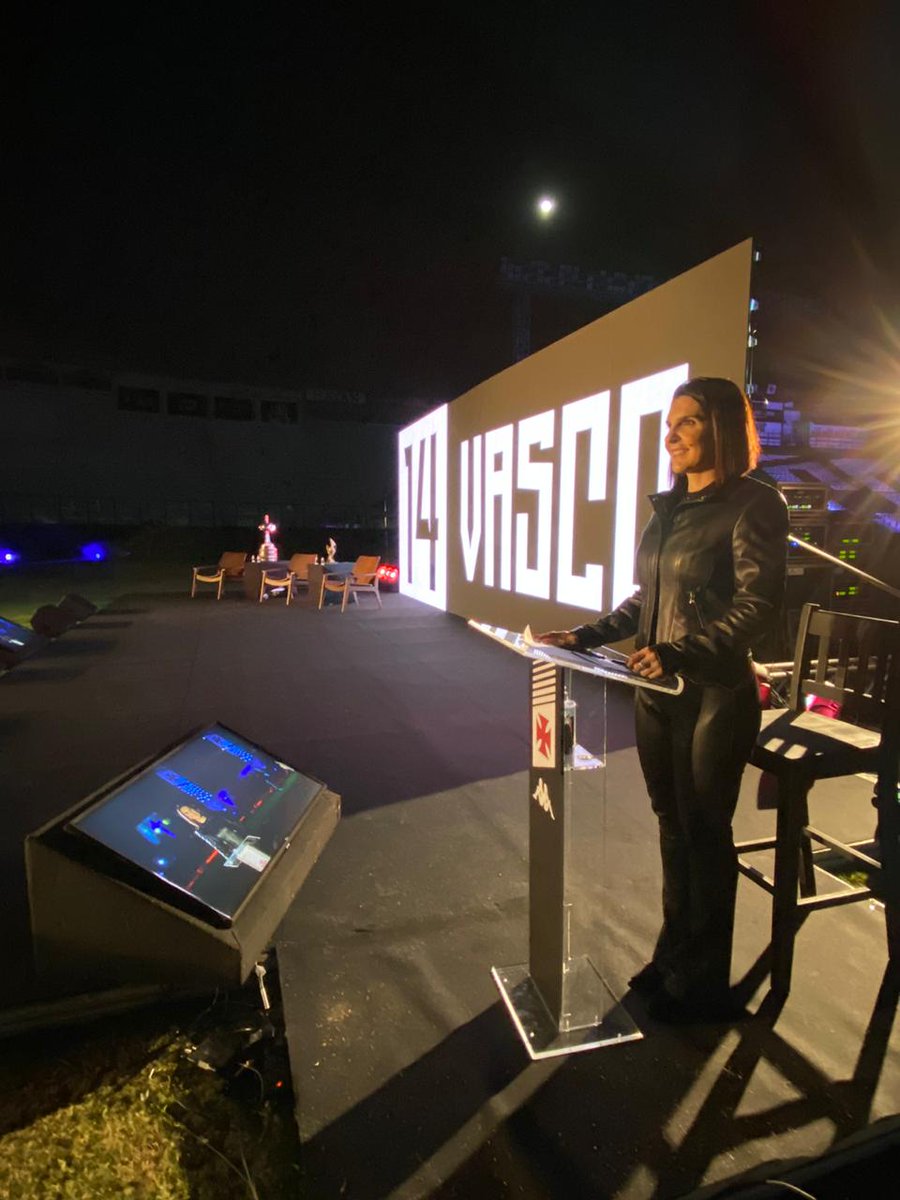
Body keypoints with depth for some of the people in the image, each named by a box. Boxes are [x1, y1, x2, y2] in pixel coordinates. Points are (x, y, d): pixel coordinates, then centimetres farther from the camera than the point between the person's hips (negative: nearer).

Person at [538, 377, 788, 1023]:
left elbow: (759, 604, -18)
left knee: (705, 836, 8)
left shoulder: (754, 504, -9)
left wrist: (681, 653, -29)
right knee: (673, 826, 17)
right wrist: (586, 636, 7)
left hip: (714, 697, -6)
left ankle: (704, 984, 29)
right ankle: (673, 957, 36)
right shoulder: (669, 507, 11)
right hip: (656, 694, 6)